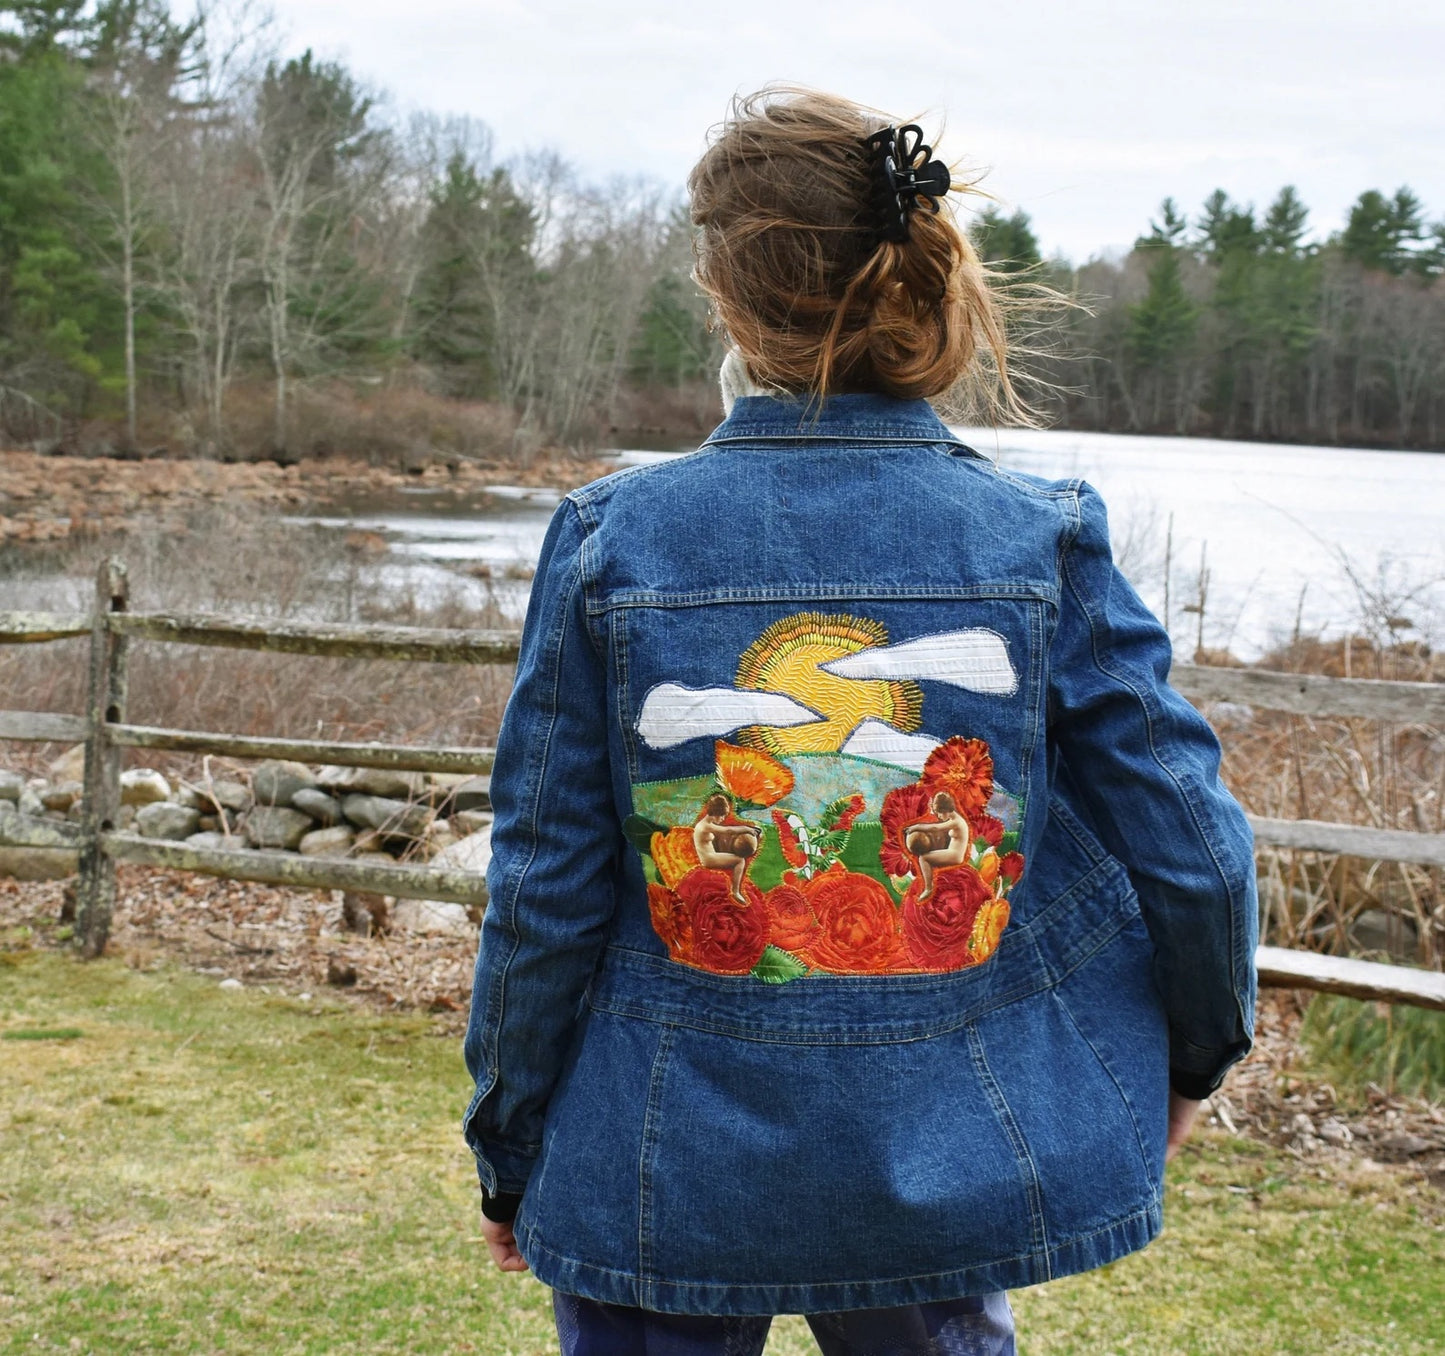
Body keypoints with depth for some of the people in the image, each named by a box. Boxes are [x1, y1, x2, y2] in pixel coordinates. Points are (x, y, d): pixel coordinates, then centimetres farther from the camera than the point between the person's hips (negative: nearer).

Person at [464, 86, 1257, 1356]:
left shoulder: (612, 541, -10)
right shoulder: (1042, 543, -8)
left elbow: (544, 890, -6)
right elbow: (1192, 848, -4)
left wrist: (511, 1156, 8)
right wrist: (1197, 1049, 16)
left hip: (668, 1181, -1)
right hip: (959, 1165, 1)